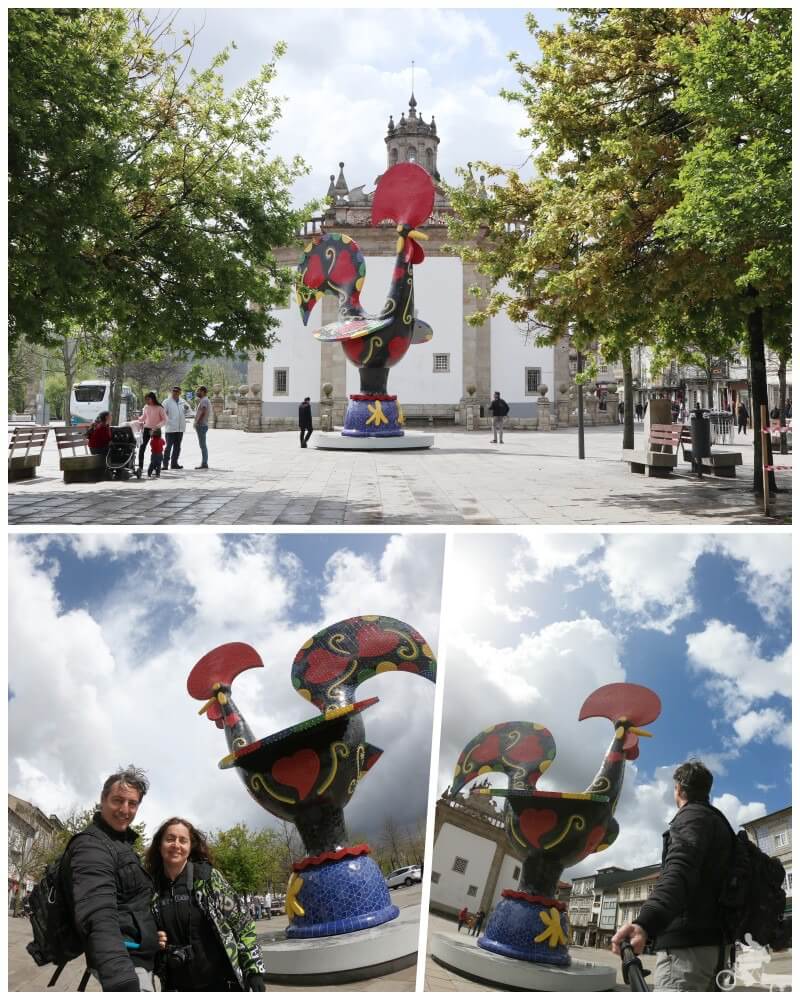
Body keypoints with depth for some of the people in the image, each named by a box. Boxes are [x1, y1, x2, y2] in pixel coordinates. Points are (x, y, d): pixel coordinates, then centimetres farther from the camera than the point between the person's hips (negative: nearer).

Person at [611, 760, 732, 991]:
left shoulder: (692, 816, -5)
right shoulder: (717, 821, 26)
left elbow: (679, 872, -26)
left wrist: (645, 923, -44)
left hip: (687, 944, -11)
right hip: (712, 942, 11)